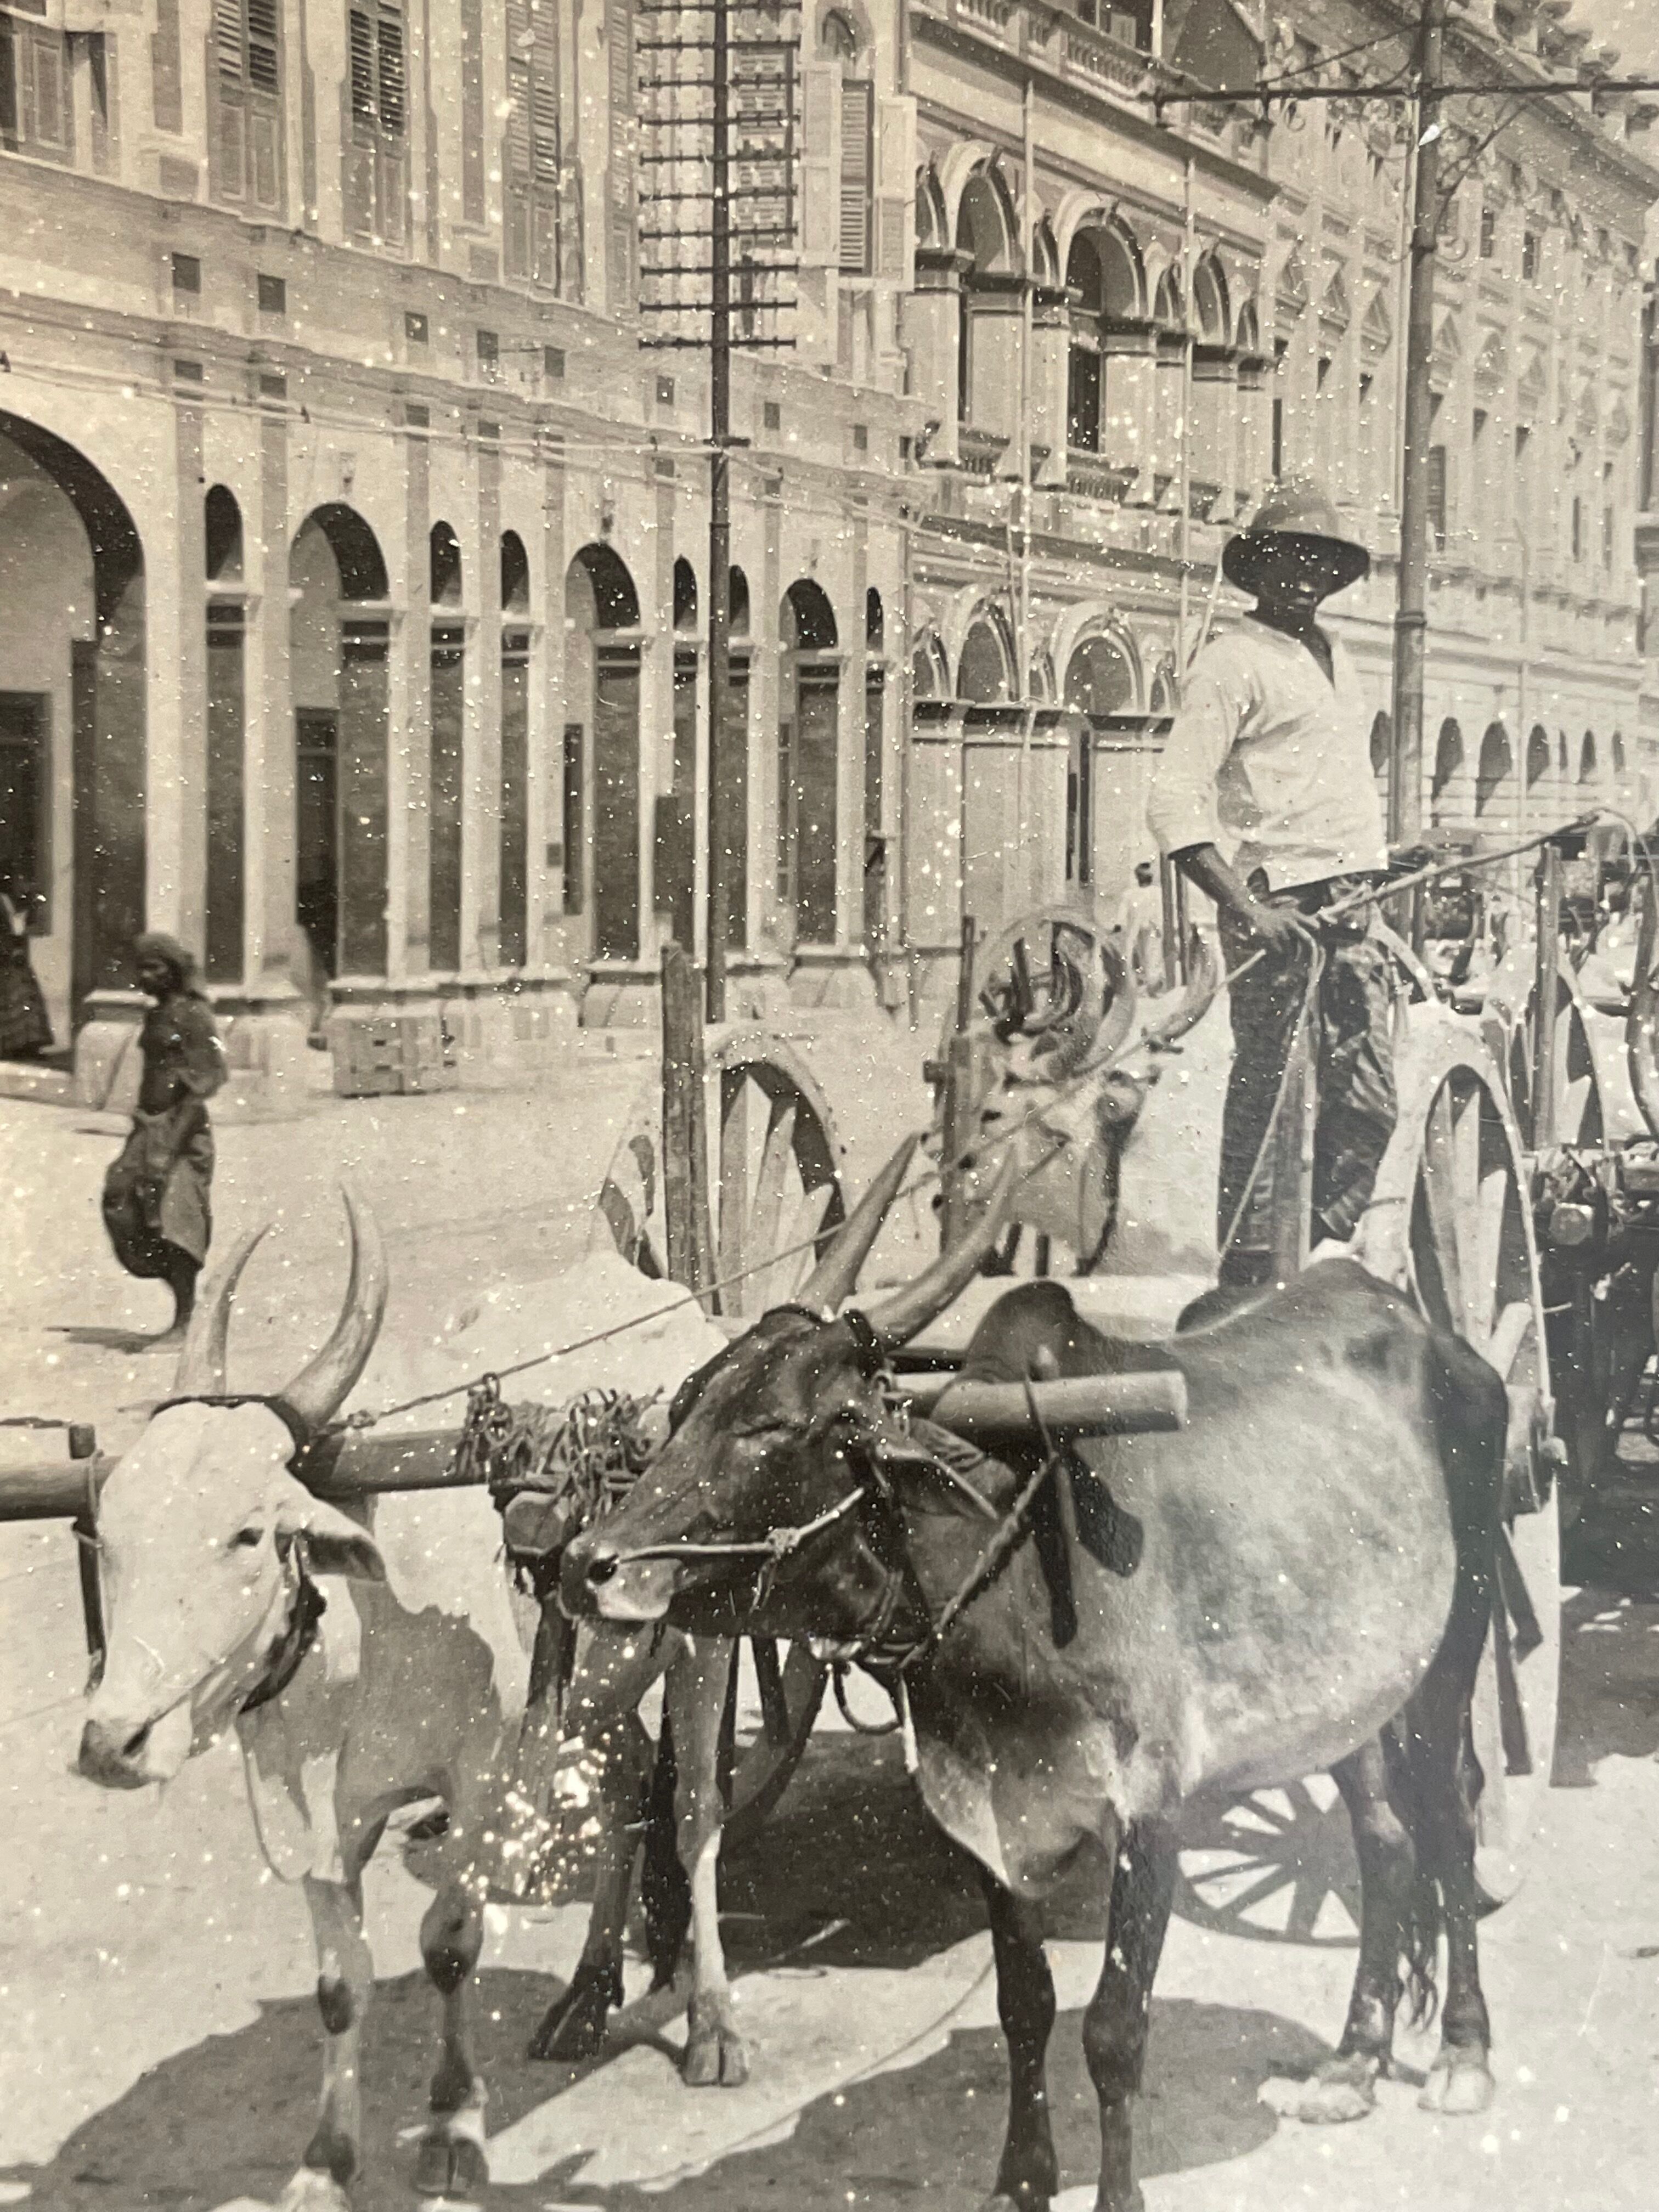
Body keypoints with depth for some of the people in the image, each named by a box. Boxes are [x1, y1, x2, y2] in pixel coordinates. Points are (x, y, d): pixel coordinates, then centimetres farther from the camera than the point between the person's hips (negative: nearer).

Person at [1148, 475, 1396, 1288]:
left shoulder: (1337, 659, 21)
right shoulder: (1233, 662, -5)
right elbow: (1173, 804, -12)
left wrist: (1372, 885, 17)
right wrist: (1245, 908, -20)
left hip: (1352, 904, 8)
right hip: (1278, 906, -8)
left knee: (1369, 1101, 5)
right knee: (1262, 1097, -5)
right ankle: (1246, 1278, 0)